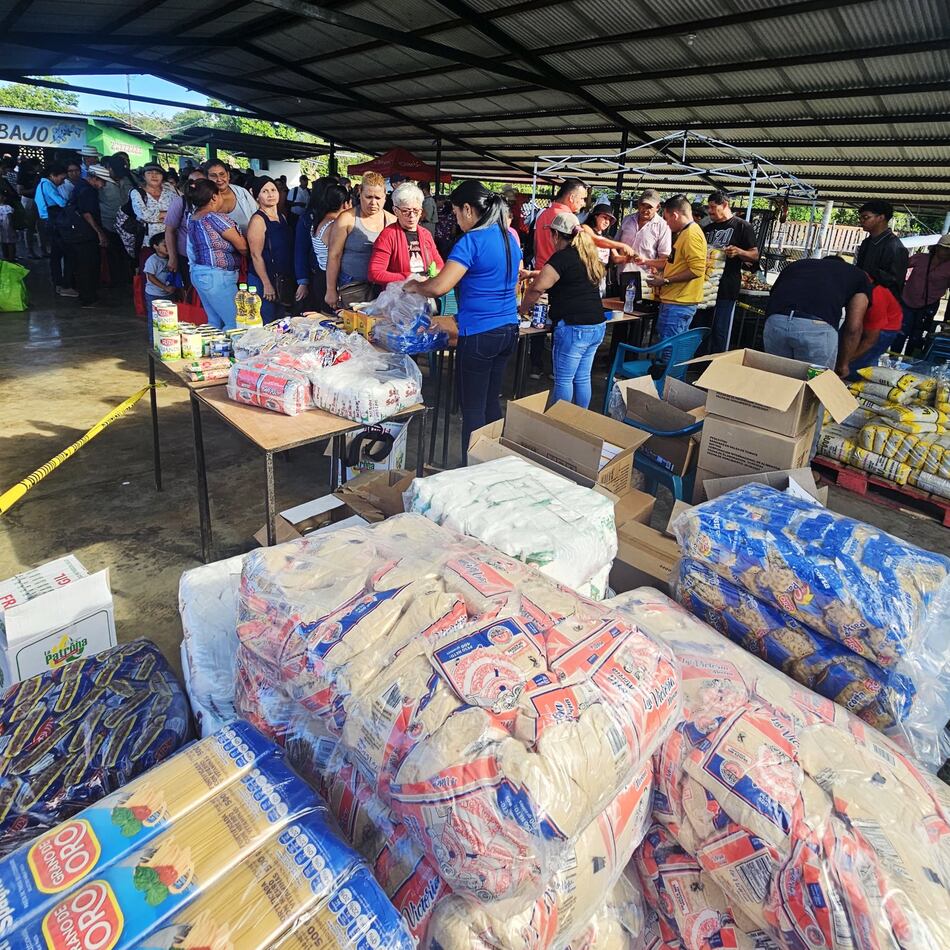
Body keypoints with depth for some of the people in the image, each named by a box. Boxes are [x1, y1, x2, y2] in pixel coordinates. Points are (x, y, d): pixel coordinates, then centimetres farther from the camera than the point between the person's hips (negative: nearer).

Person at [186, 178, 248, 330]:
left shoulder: (193, 216, 10)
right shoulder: (215, 217, -15)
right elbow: (242, 247, -10)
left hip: (198, 273, 10)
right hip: (216, 277, -10)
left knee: (214, 322, 13)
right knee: (235, 323, -7)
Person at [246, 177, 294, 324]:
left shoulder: (282, 217, 13)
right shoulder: (258, 220, -10)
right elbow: (256, 255, -14)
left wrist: (290, 280, 15)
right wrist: (266, 284, -19)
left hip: (282, 281, 8)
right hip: (262, 280, -8)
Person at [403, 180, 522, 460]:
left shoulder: (472, 241, -14)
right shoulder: (510, 238, 10)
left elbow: (439, 287, -22)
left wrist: (415, 286, 0)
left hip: (479, 335, -8)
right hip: (508, 331, 8)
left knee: (473, 408, 2)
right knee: (492, 401, 18)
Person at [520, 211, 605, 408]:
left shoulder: (562, 257, -11)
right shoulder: (589, 255, 15)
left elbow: (537, 288, -17)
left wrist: (524, 309, 0)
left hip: (574, 327, -9)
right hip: (597, 326, 9)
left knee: (564, 380, 2)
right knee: (582, 378, 15)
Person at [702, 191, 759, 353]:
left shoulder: (742, 226, 0)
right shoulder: (708, 228, 17)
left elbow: (754, 255, -3)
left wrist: (738, 251, -23)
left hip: (727, 290, -6)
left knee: (720, 332, -4)